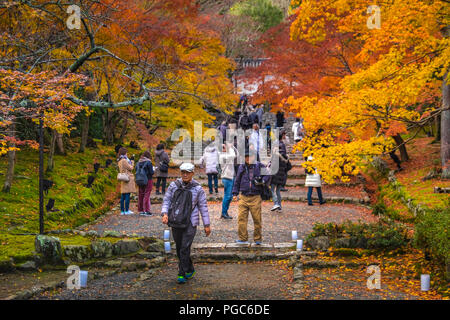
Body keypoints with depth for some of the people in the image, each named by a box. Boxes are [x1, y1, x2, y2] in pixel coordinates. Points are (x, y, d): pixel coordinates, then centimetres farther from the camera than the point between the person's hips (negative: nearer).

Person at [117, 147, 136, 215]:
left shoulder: (119, 161, 14)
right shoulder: (124, 160, -14)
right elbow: (130, 168, -11)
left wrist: (130, 162, 13)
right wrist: (132, 162, 6)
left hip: (123, 180, 9)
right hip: (127, 178, -9)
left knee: (123, 196, 9)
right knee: (127, 195, -6)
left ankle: (122, 211, 10)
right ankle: (127, 210, -6)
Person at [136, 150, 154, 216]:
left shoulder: (138, 162, 5)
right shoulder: (148, 162, -13)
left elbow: (136, 171, 9)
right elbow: (151, 172, -14)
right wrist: (153, 171, 6)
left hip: (139, 181, 6)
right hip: (148, 180, -6)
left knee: (141, 195, 12)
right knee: (147, 195, -2)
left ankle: (140, 210, 18)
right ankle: (146, 211, -2)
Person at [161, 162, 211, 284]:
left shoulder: (198, 188, -3)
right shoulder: (174, 185, 2)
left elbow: (203, 207, 2)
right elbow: (167, 200, 4)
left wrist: (207, 225, 2)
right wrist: (165, 214, -14)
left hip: (190, 222, -3)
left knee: (185, 248, -12)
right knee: (179, 248, 11)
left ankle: (182, 274, -6)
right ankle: (190, 270, 29)